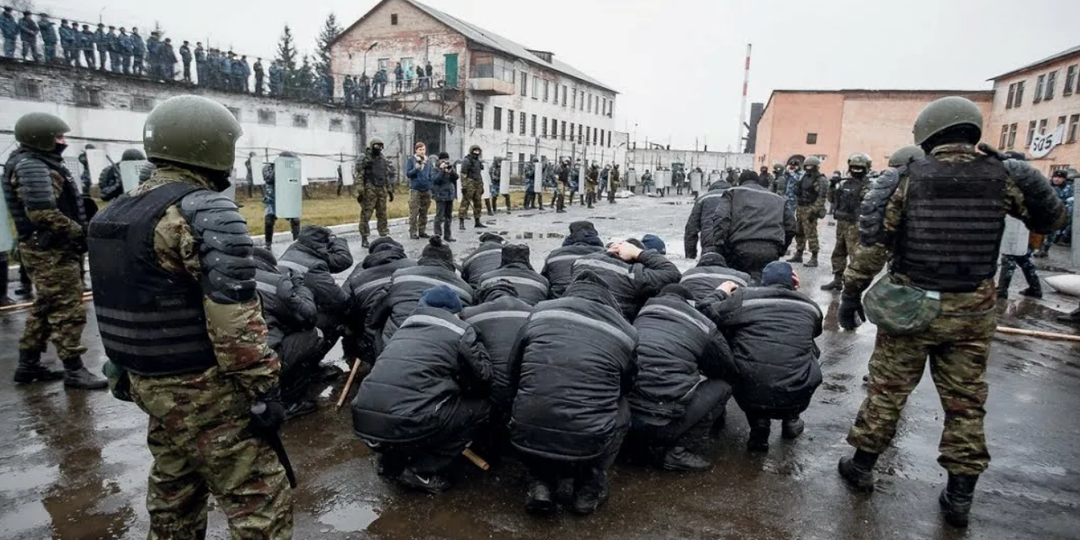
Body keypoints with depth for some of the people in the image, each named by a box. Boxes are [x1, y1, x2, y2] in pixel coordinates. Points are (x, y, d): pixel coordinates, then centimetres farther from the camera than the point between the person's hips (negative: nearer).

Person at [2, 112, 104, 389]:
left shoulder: (41, 163, 16)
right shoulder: (31, 167, -15)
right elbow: (43, 213, -26)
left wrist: (78, 232, 12)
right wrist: (81, 233, -17)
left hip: (50, 248, 11)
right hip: (50, 251, -11)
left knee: (46, 307, 17)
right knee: (68, 310, -6)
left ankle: (28, 365, 27)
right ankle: (74, 370, 0)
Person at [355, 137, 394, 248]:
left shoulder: (383, 159, 15)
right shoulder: (364, 159, -4)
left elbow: (387, 176, 19)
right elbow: (359, 176, -9)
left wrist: (390, 190, 15)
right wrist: (360, 192, -16)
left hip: (382, 190, 6)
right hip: (369, 190, -6)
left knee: (382, 214, 7)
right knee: (366, 214, -2)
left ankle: (384, 236, 13)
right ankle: (364, 238, 3)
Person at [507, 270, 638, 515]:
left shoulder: (542, 311, 8)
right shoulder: (626, 332, 6)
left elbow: (513, 374, 17)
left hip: (526, 438, 2)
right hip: (588, 446, -1)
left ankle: (540, 484, 16)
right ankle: (589, 489, 19)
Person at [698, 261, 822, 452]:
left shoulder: (744, 297, 3)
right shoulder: (810, 306, 13)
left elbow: (705, 315, -2)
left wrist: (720, 293, 17)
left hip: (750, 394, -2)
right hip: (797, 397, 2)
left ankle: (759, 425, 16)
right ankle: (791, 420, 30)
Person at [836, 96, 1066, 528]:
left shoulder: (906, 178, -8)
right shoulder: (1002, 177, -2)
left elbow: (872, 244, -10)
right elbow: (1052, 218, 15)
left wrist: (851, 294, -2)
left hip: (909, 306, -2)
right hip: (972, 312, 2)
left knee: (887, 389, 10)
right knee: (966, 401, 12)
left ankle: (861, 466, 23)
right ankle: (960, 497, 21)